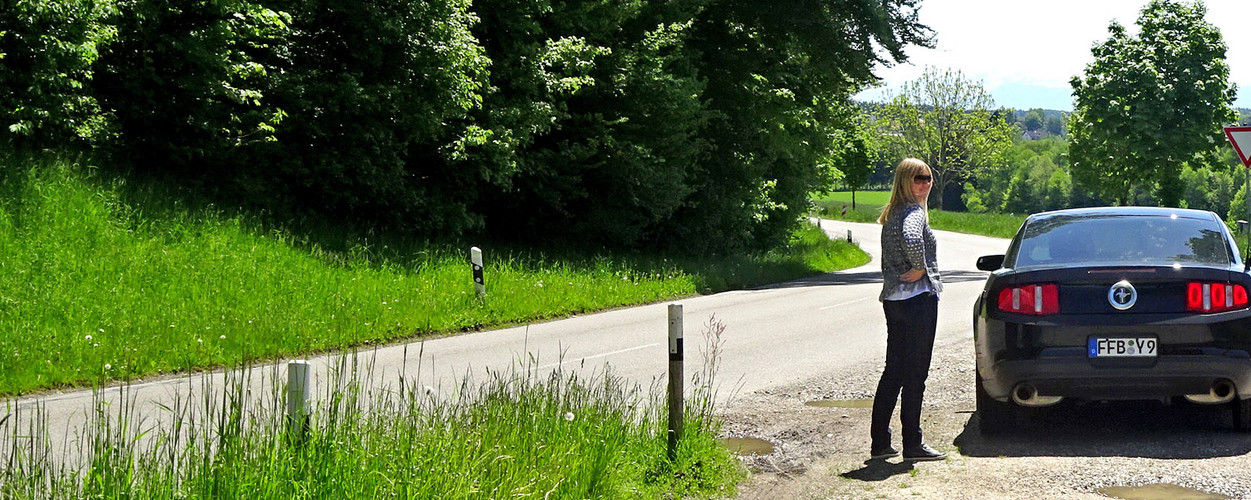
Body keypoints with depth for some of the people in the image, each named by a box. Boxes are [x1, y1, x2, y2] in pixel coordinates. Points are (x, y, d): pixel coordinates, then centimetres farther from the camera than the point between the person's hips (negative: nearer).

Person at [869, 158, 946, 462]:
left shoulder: (891, 214, 15)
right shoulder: (914, 212, -13)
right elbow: (911, 239, -34)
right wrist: (920, 269, -20)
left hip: (893, 299, 9)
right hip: (918, 299, -9)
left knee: (893, 372, 13)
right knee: (915, 374, -2)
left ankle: (880, 442, 16)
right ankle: (913, 445, 3)